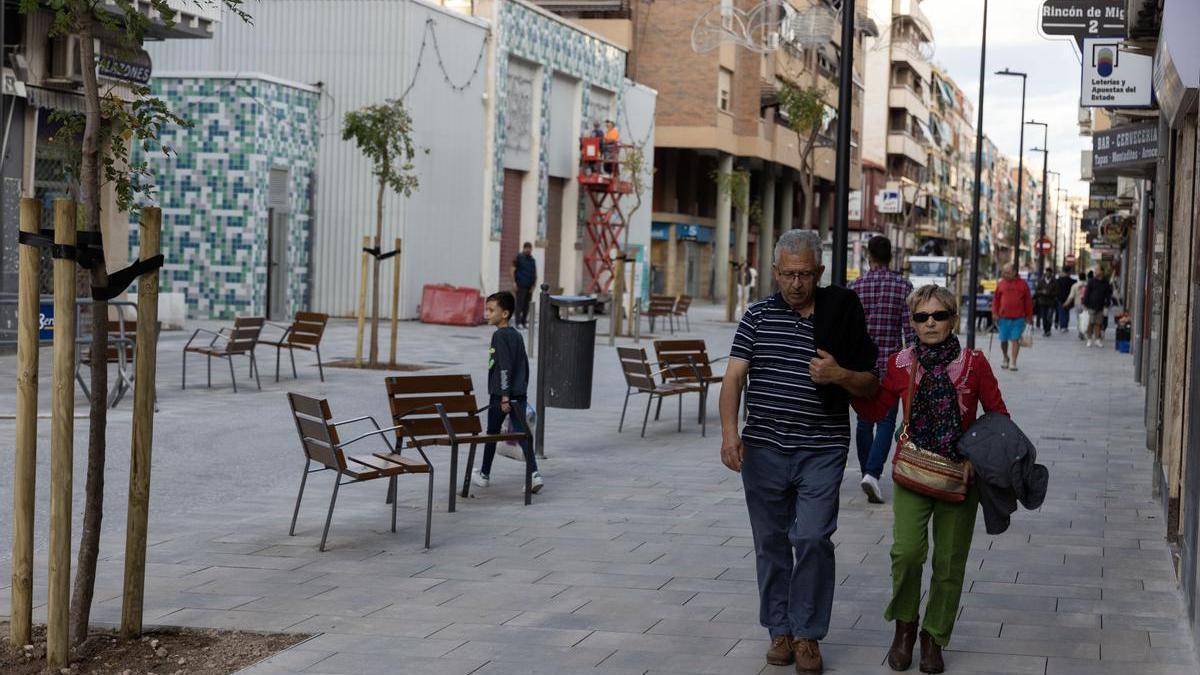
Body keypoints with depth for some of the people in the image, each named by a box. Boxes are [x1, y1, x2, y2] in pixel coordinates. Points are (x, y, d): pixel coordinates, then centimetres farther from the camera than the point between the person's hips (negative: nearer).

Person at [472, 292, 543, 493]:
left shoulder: (499, 335, -12)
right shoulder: (517, 335, 13)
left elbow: (505, 367, -18)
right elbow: (525, 365, 18)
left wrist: (505, 397, -19)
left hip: (500, 395, -7)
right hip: (519, 393, 7)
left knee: (492, 433, 9)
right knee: (522, 433, 0)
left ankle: (484, 475, 22)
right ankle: (535, 474, -14)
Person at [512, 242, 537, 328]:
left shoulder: (532, 260, 15)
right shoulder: (518, 258, 0)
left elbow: (535, 273, 17)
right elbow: (513, 270, -3)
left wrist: (534, 283, 5)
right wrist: (514, 282, -10)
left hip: (529, 286, 5)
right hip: (521, 286, -5)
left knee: (526, 305, 7)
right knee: (520, 303, -7)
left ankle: (524, 321, 14)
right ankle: (518, 322, -6)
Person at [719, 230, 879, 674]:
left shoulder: (843, 316, 3)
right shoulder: (758, 316, 4)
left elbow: (870, 386, 7)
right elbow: (734, 376, -5)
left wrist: (840, 375, -15)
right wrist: (729, 431, -19)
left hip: (822, 450, -2)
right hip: (763, 449, 2)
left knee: (813, 540, -8)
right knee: (771, 542, 9)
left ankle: (807, 634, 5)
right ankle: (779, 630, 21)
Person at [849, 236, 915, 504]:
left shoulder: (855, 287, 0)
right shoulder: (903, 286, -4)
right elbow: (910, 329, -8)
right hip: (890, 364, -2)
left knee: (864, 421, 14)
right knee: (886, 421, 0)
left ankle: (867, 473, 22)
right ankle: (873, 472, -18)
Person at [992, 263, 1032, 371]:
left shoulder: (1022, 284, 1)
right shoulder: (1001, 284, 6)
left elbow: (1028, 301, 5)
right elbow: (995, 300, 10)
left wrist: (1029, 316, 5)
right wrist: (995, 313, 0)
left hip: (1018, 318, -2)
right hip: (1003, 317, 2)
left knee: (1015, 339, -5)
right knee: (1003, 340, 9)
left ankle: (1014, 362, -2)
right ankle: (1005, 358, 32)